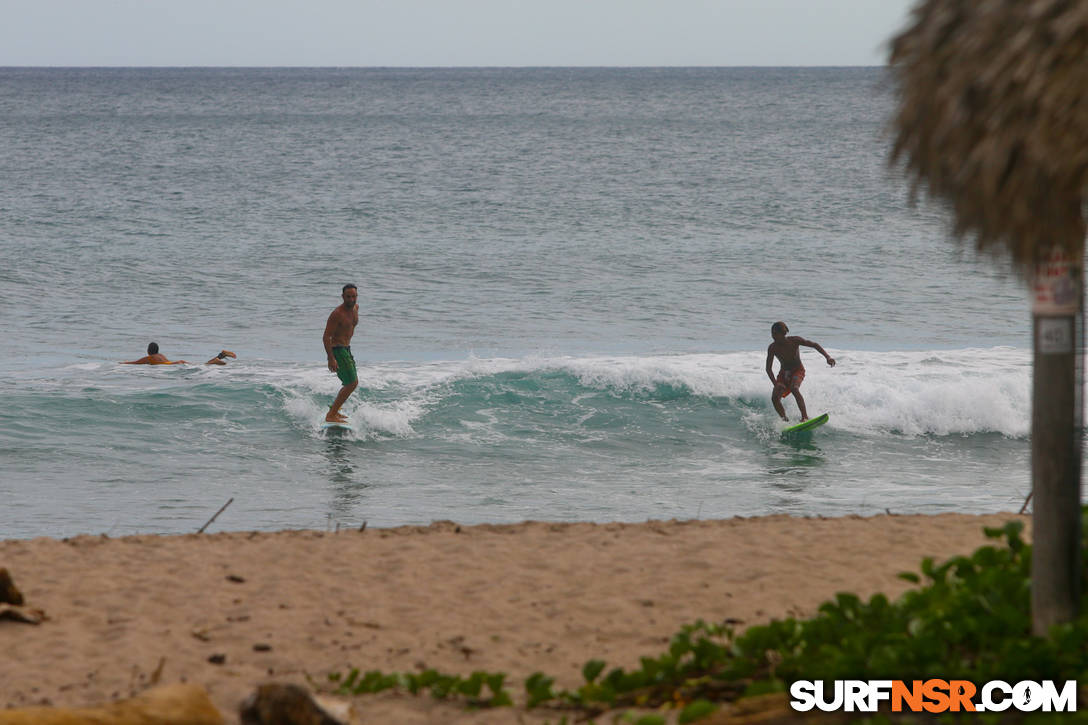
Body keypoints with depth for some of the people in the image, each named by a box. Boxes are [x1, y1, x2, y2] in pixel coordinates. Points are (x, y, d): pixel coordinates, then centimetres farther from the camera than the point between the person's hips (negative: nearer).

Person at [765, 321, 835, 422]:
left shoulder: (794, 341, -20)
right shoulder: (772, 348, -14)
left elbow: (814, 345, -15)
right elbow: (768, 369, -10)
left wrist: (827, 357, -28)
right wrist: (775, 383, -24)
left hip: (797, 371, -3)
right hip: (784, 373, 3)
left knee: (794, 388, -35)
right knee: (775, 398, -18)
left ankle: (805, 417, -37)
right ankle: (785, 420, -1)